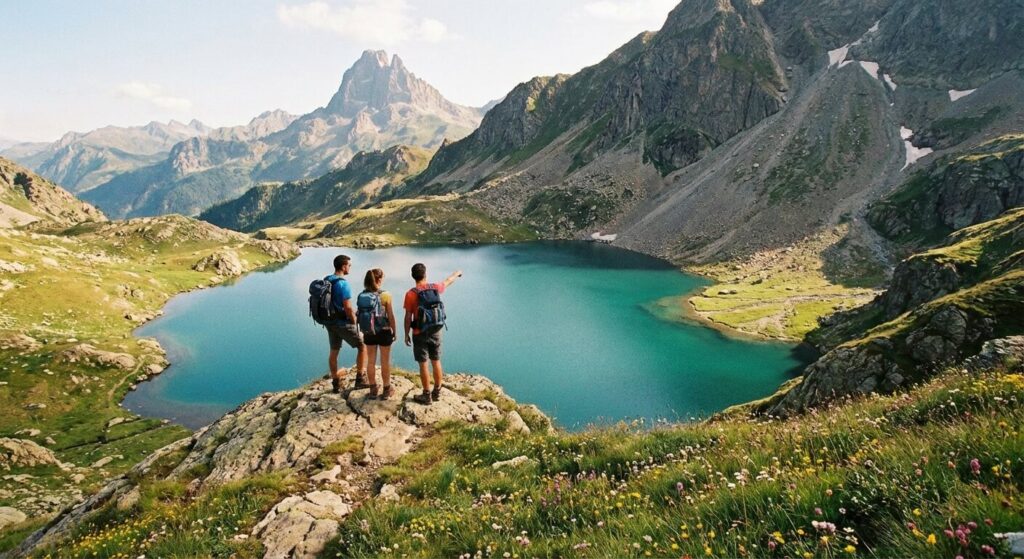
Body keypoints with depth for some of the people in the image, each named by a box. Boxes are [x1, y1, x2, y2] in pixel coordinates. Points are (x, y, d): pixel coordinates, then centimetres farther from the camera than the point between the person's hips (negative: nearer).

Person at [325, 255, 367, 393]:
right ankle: (359, 379, 11)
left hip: (330, 322, 8)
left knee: (334, 351, 15)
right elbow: (348, 308, -22)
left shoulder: (326, 281, 5)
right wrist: (355, 323, -8)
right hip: (343, 323, -8)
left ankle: (336, 383, 23)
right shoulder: (343, 284, -20)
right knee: (362, 346, 8)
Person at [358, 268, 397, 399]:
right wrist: (394, 332, 3)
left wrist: (364, 331, 12)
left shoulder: (361, 296, -5)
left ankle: (373, 390, 25)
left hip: (368, 333, 4)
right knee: (385, 362, 11)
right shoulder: (385, 295, -16)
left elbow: (361, 315, -1)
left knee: (371, 361, 15)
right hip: (383, 332, -3)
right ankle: (386, 390, 22)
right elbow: (391, 317, -11)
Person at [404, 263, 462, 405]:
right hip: (435, 332, 4)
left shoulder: (411, 294, -13)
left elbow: (408, 317, -11)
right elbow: (448, 281, 19)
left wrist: (406, 335, 1)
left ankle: (426, 395, 11)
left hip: (420, 334, -4)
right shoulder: (434, 288, -2)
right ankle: (437, 392, 26)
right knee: (436, 362, 14)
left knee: (423, 365, 4)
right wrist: (456, 273, 39)